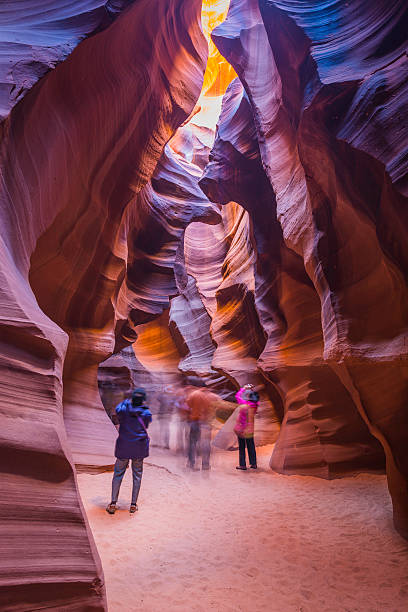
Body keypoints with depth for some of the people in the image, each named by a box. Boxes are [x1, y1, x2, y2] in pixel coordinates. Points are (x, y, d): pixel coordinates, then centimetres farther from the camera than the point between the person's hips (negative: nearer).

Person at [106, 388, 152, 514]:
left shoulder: (123, 410, -10)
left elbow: (118, 408, 12)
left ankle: (113, 503, 14)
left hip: (124, 447, 0)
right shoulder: (146, 413, -9)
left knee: (118, 473, 12)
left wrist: (127, 402, 22)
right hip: (140, 447, 0)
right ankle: (133, 504, 16)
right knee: (137, 475, 11)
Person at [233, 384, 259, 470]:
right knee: (251, 447, 16)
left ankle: (242, 465, 13)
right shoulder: (255, 405, -8)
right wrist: (251, 389, 5)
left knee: (242, 447, 7)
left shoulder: (244, 404, -22)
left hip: (241, 429, -4)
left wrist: (244, 388, 0)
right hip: (250, 429, 4)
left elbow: (237, 396, -8)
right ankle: (253, 464, 23)